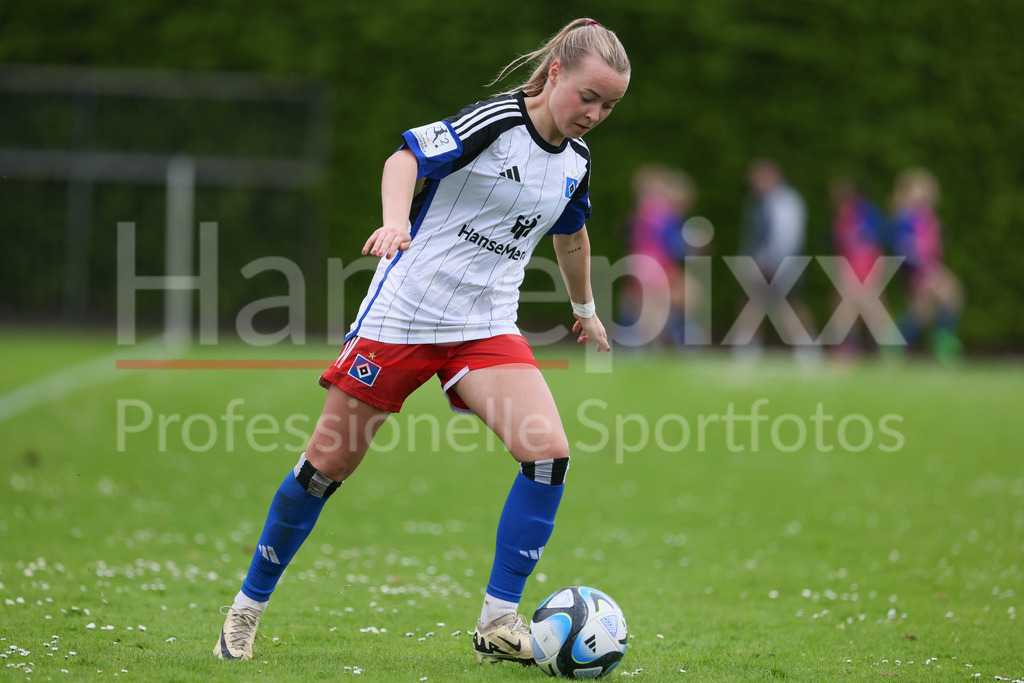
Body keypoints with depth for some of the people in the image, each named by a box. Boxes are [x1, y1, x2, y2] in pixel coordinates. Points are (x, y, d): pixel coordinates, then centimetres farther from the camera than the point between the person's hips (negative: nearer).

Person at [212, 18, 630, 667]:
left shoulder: (575, 162, 7)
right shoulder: (494, 122, -14)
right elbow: (408, 156, -25)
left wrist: (584, 308, 40)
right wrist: (396, 222, -43)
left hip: (487, 326, 5)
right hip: (403, 311, -5)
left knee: (549, 451, -18)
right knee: (329, 462, 1)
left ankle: (499, 622, -10)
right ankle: (248, 606, 20)